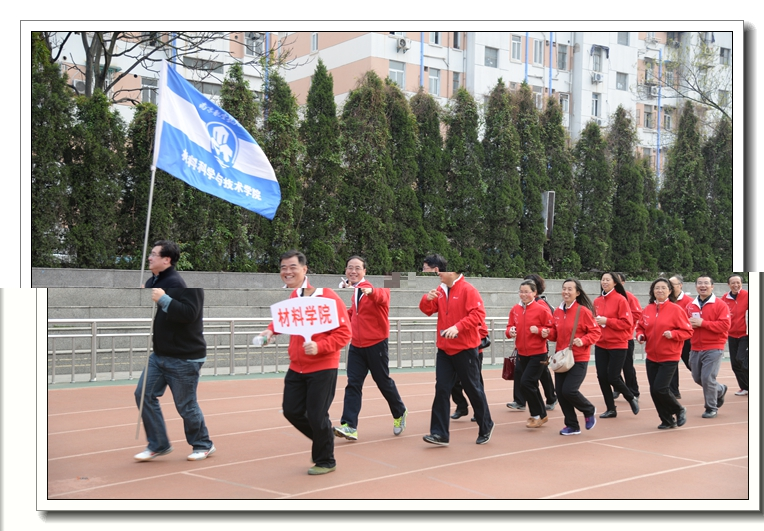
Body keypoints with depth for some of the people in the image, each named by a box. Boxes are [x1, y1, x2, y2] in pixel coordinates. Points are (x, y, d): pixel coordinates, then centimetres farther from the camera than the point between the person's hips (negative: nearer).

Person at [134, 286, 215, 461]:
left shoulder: (191, 286, -16)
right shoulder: (163, 281, 11)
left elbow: (189, 314, -28)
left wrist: (163, 299, -28)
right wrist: (150, 297, 4)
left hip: (185, 359, -9)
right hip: (159, 354, 9)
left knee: (185, 405, 1)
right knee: (143, 394, 3)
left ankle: (203, 445, 23)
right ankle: (158, 445, 15)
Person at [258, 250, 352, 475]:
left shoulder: (326, 296, -18)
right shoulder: (293, 297, 2)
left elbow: (344, 332, -18)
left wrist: (319, 346, -29)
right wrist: (272, 329, 1)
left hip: (322, 368, -7)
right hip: (296, 368, 7)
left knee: (316, 416, -2)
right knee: (291, 411, 10)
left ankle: (325, 461, 22)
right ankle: (321, 439, 36)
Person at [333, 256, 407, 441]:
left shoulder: (374, 290, -15)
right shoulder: (355, 291, 6)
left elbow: (383, 295, -39)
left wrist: (371, 291, -58)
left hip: (376, 344, -6)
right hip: (356, 346, 6)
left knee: (383, 381, 9)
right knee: (353, 384, -3)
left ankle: (400, 414, 33)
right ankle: (349, 426, -6)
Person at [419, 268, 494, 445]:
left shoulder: (468, 289, -13)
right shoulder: (440, 290, 8)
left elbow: (478, 314, -21)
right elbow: (428, 310, 11)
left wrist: (458, 327, -31)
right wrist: (427, 299, -11)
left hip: (465, 349, -6)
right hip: (444, 349, 6)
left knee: (473, 389, 6)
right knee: (441, 389, 0)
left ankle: (486, 427, 26)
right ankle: (439, 434, 2)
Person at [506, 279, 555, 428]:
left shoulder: (541, 309, -11)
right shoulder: (515, 310, 4)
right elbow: (509, 327, 11)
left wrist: (539, 331, -24)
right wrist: (510, 331, -11)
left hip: (538, 354, -6)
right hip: (521, 354, 6)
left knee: (526, 383, -12)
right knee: (531, 386, 14)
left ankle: (537, 415, 5)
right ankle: (541, 415, 29)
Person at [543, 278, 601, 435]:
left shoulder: (583, 311, -11)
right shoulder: (558, 312, 5)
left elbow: (596, 332, -7)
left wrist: (583, 341, -23)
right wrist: (548, 333, -6)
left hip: (578, 359, -6)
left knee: (569, 390, -14)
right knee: (560, 393, 4)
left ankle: (589, 411, 16)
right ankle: (572, 426, 21)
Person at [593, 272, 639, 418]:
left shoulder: (620, 299, -9)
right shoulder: (597, 301, 7)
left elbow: (627, 323, -14)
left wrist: (606, 321, -19)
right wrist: (595, 322, -2)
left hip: (617, 345, -5)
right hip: (600, 345, 6)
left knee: (613, 377, -6)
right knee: (602, 377, 3)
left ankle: (632, 398, 21)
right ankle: (611, 409, 16)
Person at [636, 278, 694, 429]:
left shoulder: (676, 309, -8)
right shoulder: (647, 309, 4)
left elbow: (688, 331, -6)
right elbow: (640, 327, 16)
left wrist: (672, 334, -22)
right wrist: (640, 335, -5)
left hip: (669, 357, -5)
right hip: (651, 357, 5)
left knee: (660, 388, -12)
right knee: (654, 390, 6)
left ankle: (680, 410, 15)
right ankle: (668, 421, 23)